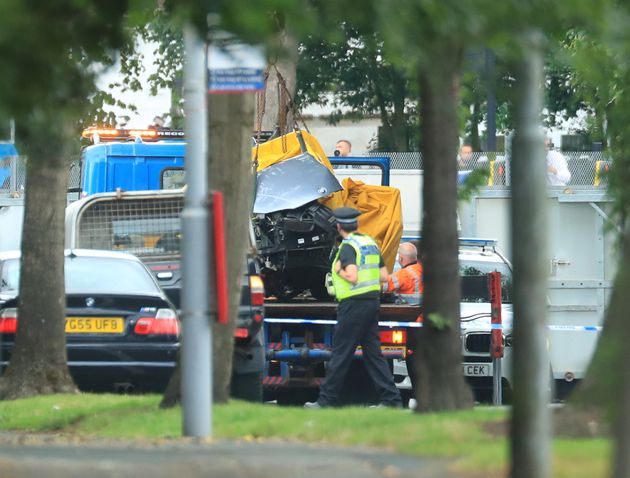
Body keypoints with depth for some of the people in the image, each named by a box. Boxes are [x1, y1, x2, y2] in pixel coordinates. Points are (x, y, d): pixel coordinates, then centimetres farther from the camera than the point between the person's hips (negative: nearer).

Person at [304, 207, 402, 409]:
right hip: (373, 301, 8)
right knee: (373, 352, 9)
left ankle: (326, 401, 1)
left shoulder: (348, 246, -13)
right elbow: (384, 276, 14)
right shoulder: (370, 243, 13)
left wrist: (338, 270, -7)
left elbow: (352, 277, -24)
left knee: (340, 353, -3)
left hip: (354, 304, -8)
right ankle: (391, 399, 6)